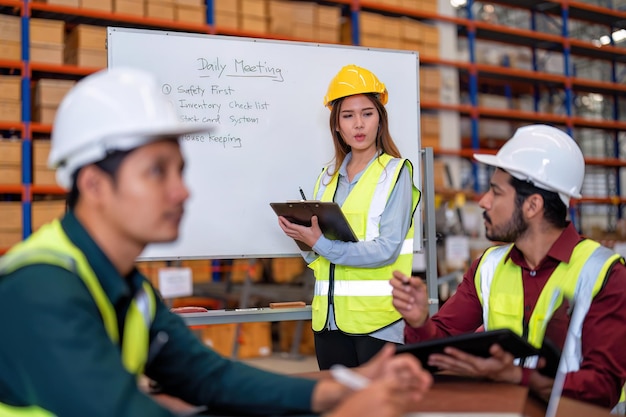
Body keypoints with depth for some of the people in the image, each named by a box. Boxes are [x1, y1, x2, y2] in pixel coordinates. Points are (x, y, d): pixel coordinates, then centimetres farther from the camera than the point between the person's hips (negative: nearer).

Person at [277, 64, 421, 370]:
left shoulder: (395, 172, -3)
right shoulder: (328, 176, 14)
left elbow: (387, 249, -14)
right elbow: (316, 256, 14)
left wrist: (322, 244, -18)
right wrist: (302, 237, -8)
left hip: (377, 319, -5)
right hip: (329, 317, 5)